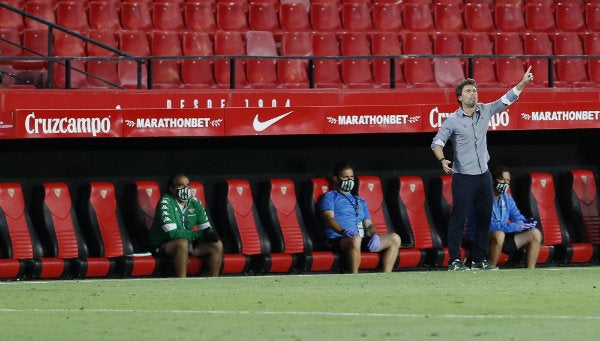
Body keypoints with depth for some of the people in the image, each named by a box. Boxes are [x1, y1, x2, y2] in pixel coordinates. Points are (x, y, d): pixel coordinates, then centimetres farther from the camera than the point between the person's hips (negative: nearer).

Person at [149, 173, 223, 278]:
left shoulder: (195, 202, 4)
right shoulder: (166, 203, -17)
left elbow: (206, 227, 5)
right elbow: (172, 233, -25)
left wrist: (211, 233, -22)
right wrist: (200, 234, -23)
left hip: (189, 243, 7)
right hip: (163, 245, -7)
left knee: (217, 245, -11)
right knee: (183, 243, -38)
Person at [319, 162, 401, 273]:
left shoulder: (360, 201, 33)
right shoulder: (330, 197, 13)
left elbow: (369, 224, 23)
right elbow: (329, 218, -5)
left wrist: (374, 235, -3)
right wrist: (344, 231, -26)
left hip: (362, 239, 6)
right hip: (339, 239, -6)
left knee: (394, 239, -11)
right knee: (355, 239, -42)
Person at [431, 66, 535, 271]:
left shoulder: (484, 111, 7)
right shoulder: (452, 120, -5)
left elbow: (506, 100, 12)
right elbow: (437, 143, -5)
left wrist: (523, 83, 2)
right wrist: (442, 160, -22)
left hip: (483, 176, 6)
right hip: (463, 178, -6)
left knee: (484, 218, 8)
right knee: (459, 218, -7)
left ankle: (480, 260, 16)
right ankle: (455, 261, -5)